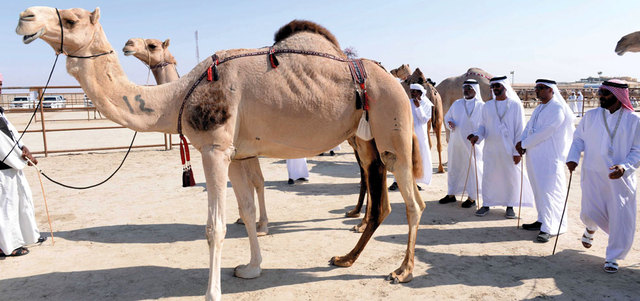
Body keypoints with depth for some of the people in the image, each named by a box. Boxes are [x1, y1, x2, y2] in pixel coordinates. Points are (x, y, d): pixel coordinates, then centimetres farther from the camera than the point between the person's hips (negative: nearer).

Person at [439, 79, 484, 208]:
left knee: (472, 169, 0)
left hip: (472, 143, -4)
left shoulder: (481, 106, -2)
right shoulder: (457, 104, 11)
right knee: (453, 167, 10)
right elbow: (447, 117, 16)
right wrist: (450, 123, -6)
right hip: (455, 142, 5)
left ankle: (472, 198, 10)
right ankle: (451, 194, 22)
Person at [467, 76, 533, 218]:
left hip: (509, 150, -2)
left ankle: (510, 206, 18)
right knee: (488, 176, 5)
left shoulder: (515, 105, -1)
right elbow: (483, 125, 12)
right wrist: (477, 135, -11)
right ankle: (486, 205, 16)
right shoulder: (487, 106, 8)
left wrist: (518, 151, -8)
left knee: (511, 177, 4)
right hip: (490, 149, 2)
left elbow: (520, 129, -3)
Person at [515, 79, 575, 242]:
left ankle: (549, 228, -1)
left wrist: (524, 144, -10)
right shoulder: (539, 108, 17)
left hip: (549, 157, -9)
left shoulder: (557, 109, -13)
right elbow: (529, 127, 15)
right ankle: (543, 220, 24)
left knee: (548, 190, -7)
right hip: (535, 156, 9)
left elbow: (545, 132, -18)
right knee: (539, 190, 13)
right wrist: (521, 141, -4)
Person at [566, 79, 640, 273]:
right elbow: (578, 138, 11)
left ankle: (612, 257, 17)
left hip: (620, 178, -1)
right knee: (590, 213, 1)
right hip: (593, 174, 1)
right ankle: (590, 228, 40)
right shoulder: (591, 116, 4)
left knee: (621, 218, -1)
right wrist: (573, 157, -5)